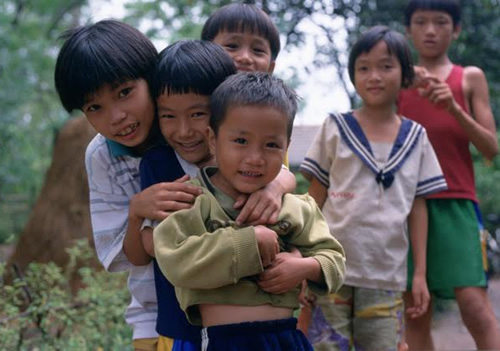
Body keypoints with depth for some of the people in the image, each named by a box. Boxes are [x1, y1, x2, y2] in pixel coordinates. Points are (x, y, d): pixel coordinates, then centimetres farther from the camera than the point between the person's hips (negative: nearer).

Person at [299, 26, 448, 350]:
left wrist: (420, 273, 5)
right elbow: (315, 199, 4)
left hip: (387, 276, 2)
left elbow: (418, 207, 8)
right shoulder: (336, 128, 1)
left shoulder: (416, 138, 7)